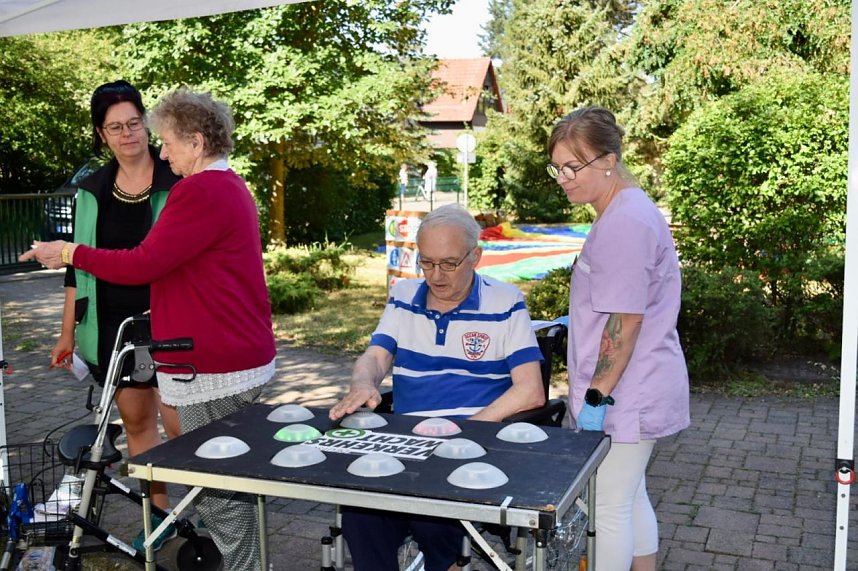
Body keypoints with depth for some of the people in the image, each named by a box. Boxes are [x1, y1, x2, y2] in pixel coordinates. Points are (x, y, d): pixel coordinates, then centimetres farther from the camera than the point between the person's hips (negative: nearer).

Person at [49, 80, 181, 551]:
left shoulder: (176, 182, -5)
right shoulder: (91, 191, 8)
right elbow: (79, 264, 12)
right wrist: (68, 331, 11)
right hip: (112, 324, 4)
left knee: (180, 423, -3)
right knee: (135, 417, 11)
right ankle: (161, 512, 26)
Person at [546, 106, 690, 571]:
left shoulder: (624, 222, -21)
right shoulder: (626, 212, 11)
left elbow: (625, 322, -23)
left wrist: (597, 397, -19)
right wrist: (575, 320, 33)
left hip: (622, 396, -10)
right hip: (634, 393, 10)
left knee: (607, 509, 2)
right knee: (630, 499, 20)